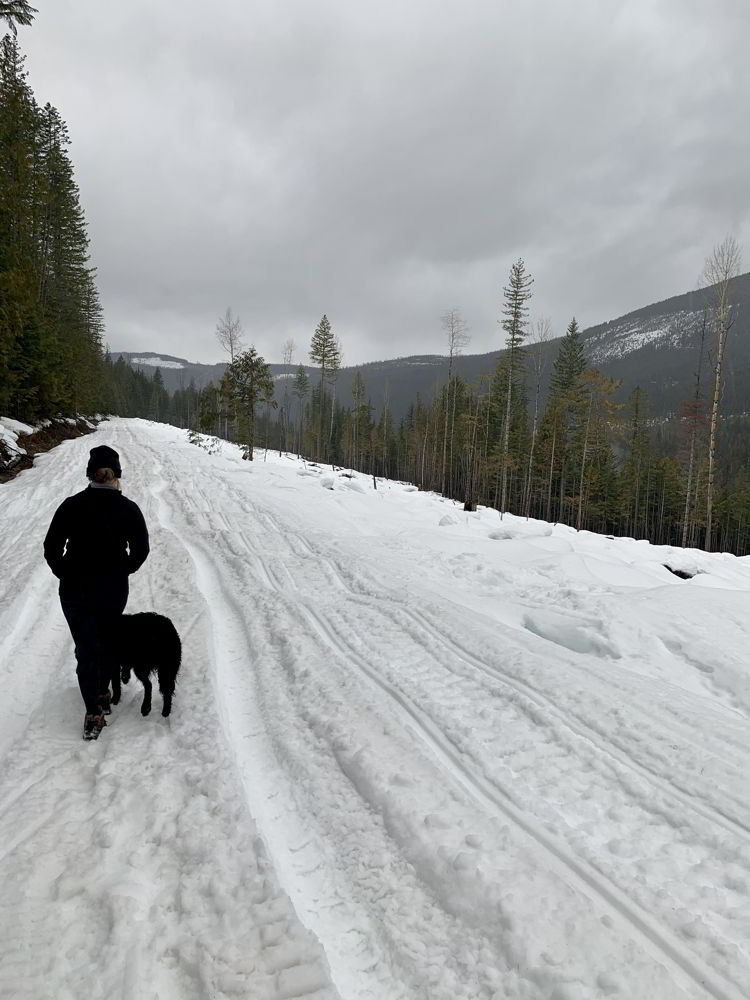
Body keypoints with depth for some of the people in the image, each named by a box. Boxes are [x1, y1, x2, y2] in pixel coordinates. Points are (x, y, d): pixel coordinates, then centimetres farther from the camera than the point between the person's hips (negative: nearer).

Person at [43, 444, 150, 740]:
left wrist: (66, 574, 10)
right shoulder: (128, 508, -8)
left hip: (75, 590, -1)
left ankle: (93, 714, 7)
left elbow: (51, 549, -5)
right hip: (114, 588, 1)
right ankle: (103, 695, 38)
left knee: (86, 649, 9)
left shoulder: (71, 505, -8)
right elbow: (141, 549, -4)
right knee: (108, 640, 23)